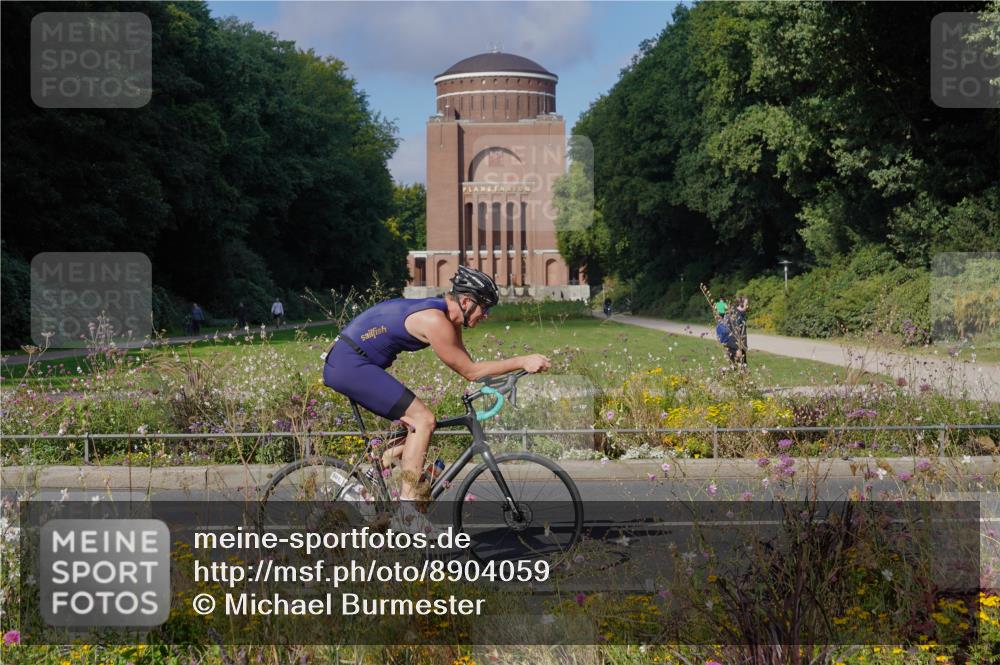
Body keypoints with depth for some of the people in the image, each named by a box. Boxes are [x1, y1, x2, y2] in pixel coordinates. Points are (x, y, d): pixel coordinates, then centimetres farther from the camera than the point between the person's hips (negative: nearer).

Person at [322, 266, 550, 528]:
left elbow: (467, 368, 15)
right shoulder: (436, 321, -20)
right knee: (423, 420, -13)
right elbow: (470, 371, -15)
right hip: (350, 365, -10)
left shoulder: (449, 318, 10)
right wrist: (521, 362, -17)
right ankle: (407, 510, -14)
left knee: (416, 422, 13)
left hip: (345, 365, 10)